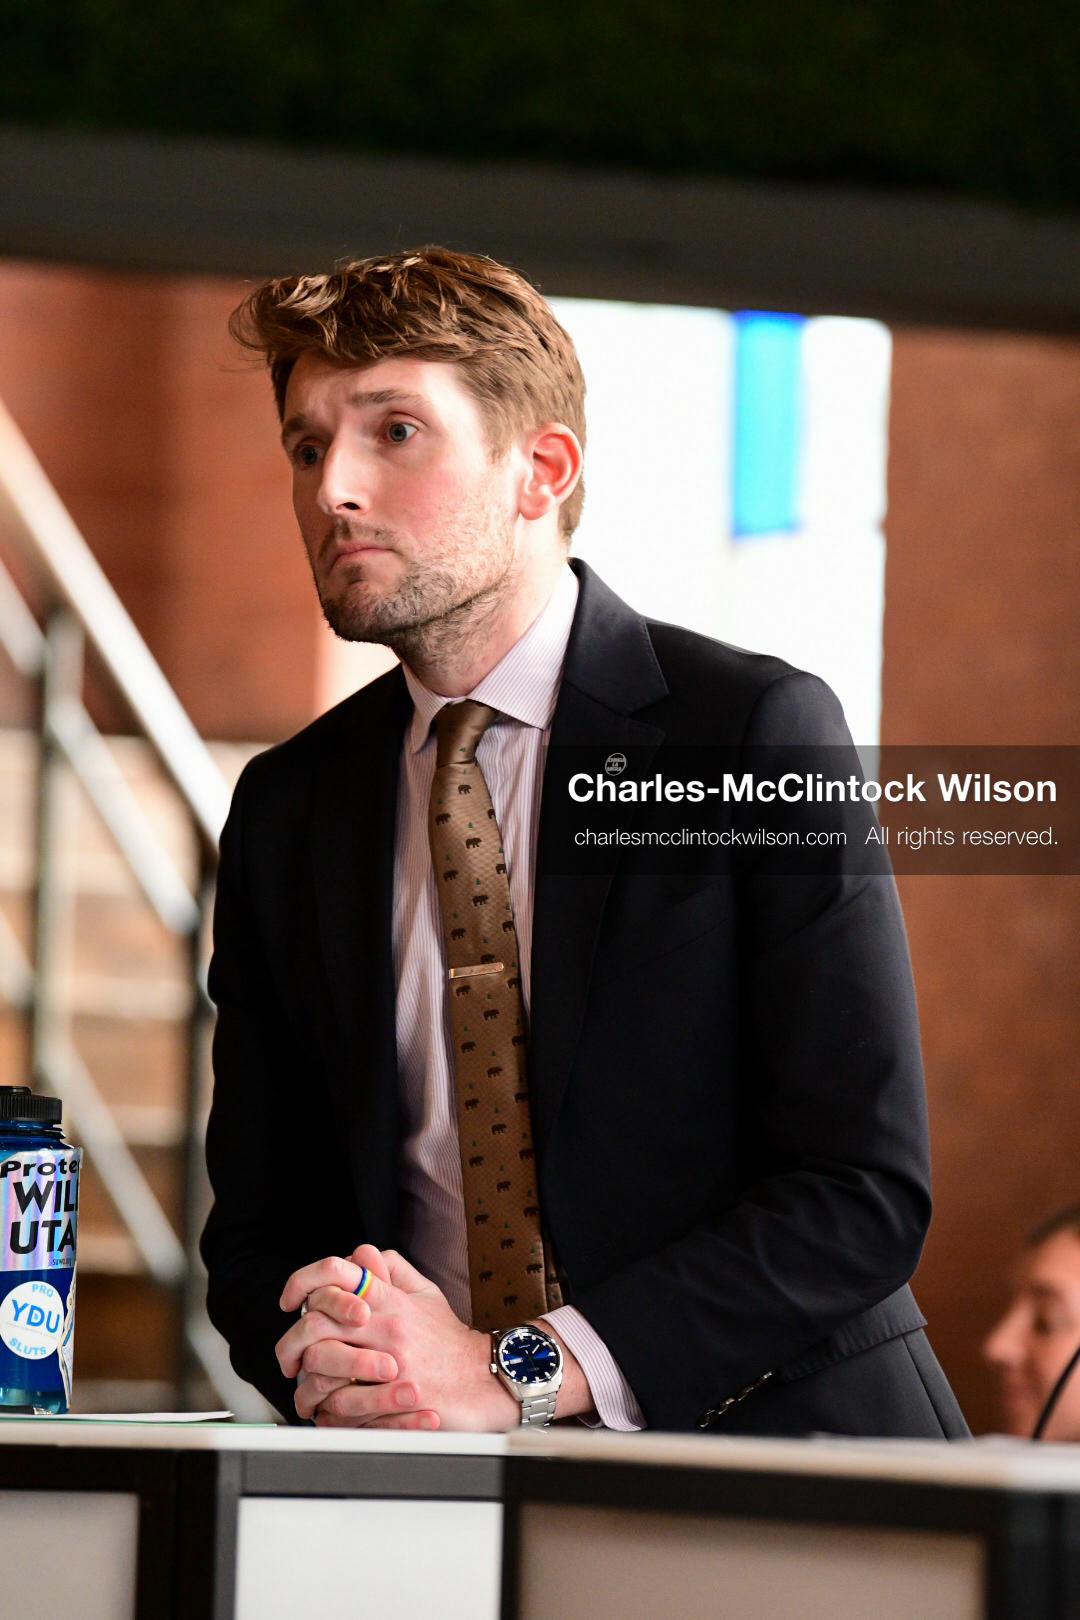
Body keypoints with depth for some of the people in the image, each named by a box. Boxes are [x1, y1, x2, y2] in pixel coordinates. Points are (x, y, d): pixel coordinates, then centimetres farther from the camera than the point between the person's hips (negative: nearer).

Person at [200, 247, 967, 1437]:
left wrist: (523, 1370, -16)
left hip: (776, 1461, -4)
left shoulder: (758, 733, -4)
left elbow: (864, 1196, -9)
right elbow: (257, 1225, 15)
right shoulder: (285, 812, 11)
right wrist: (329, 1334, -8)